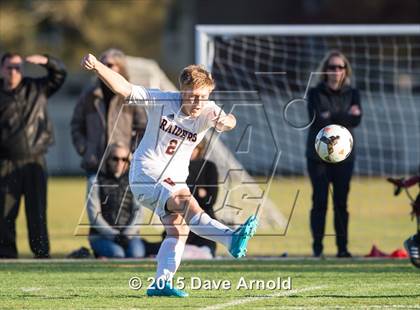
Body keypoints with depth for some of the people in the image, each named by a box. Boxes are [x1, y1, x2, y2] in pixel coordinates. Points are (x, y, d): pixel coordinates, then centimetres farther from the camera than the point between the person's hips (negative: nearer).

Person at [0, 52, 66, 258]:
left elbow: (59, 73, 7)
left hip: (34, 162, 1)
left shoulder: (36, 89, 8)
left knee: (37, 210, 1)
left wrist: (45, 61, -12)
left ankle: (41, 252, 4)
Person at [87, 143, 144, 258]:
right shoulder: (96, 182, 2)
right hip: (101, 236, -1)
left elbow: (138, 211, 2)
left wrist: (127, 234, -14)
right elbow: (94, 215, -5)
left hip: (129, 235, 1)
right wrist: (113, 235, -15)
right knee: (117, 253, -31)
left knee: (136, 253, -30)